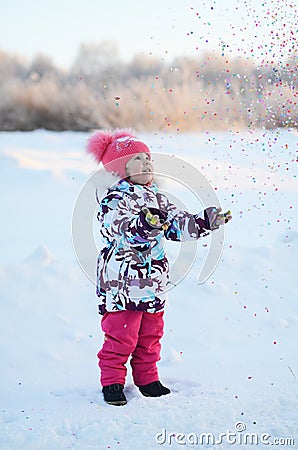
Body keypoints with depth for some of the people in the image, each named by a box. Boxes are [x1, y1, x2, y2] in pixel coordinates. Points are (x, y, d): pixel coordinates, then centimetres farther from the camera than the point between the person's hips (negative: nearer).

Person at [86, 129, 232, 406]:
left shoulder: (157, 200, 14)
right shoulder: (114, 200, -11)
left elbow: (178, 224, 14)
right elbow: (122, 228, -29)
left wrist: (205, 222, -1)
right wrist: (144, 224, -46)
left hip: (153, 284, 7)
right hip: (122, 283, -7)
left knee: (150, 334, 15)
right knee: (120, 335, -4)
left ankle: (147, 379, 28)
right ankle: (112, 382, 8)